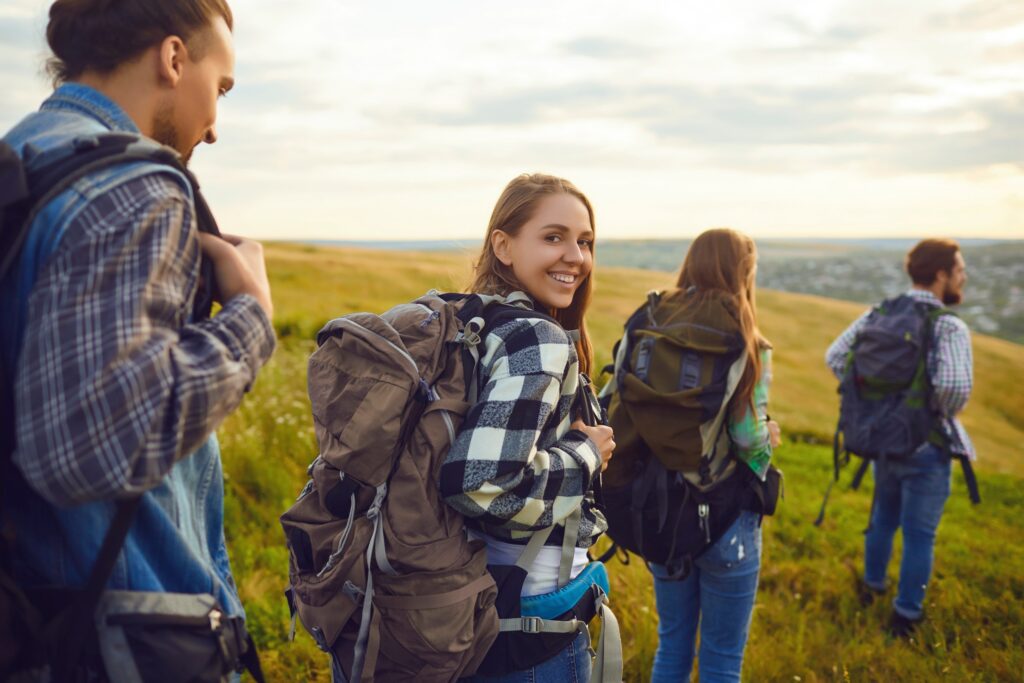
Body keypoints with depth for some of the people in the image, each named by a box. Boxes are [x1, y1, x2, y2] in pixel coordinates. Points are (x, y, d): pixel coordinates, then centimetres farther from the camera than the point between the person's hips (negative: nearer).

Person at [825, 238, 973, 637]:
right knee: (919, 535, 11)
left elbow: (835, 357, -4)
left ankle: (872, 585, 45)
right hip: (925, 448, -6)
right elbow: (954, 385, -36)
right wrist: (944, 412, -15)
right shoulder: (950, 328, -22)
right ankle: (905, 615, 25)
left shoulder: (878, 315, -4)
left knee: (883, 517, 27)